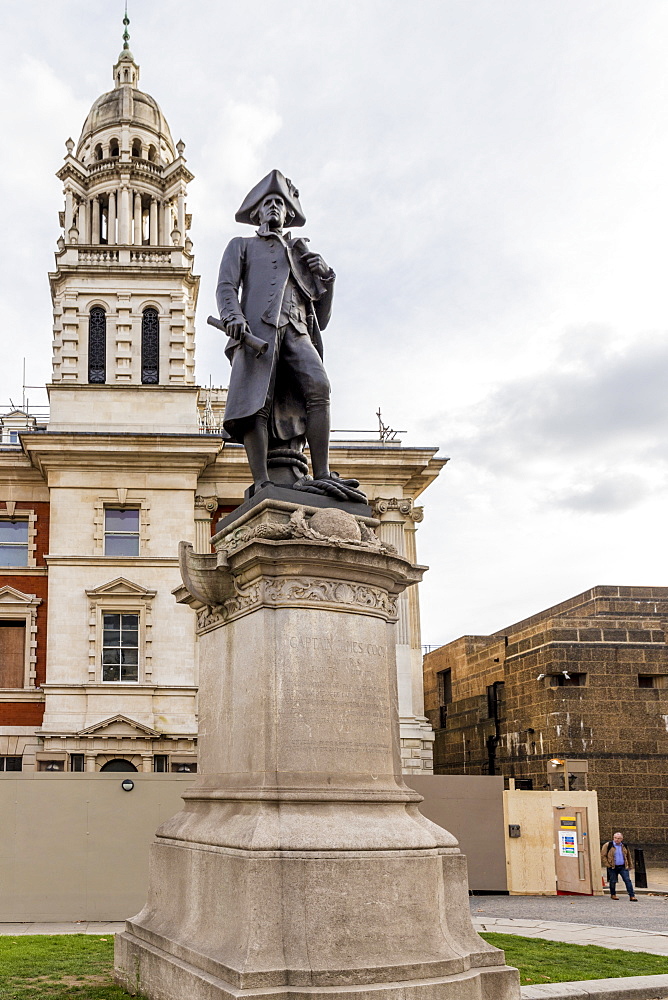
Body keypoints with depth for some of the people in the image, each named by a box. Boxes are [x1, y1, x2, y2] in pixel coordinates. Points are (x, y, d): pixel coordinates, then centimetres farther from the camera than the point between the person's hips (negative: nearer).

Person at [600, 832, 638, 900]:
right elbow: (603, 856, -4)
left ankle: (632, 896, -6)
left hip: (623, 867, 2)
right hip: (613, 867, -2)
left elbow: (628, 856, 21)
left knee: (628, 880, -6)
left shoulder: (624, 846, 8)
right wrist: (608, 865, -9)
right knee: (613, 881, 6)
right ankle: (613, 894, 26)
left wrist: (630, 865, 17)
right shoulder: (608, 845, -5)